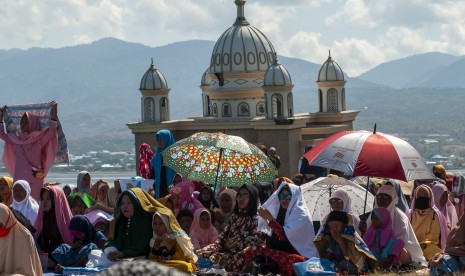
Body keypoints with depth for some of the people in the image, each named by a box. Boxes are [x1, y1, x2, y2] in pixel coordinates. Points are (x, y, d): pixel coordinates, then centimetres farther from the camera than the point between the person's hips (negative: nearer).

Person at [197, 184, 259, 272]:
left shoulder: (255, 221, -6)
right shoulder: (235, 217, 16)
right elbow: (222, 239, 12)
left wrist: (229, 261, -22)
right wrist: (204, 250, -6)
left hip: (238, 260, -6)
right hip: (226, 253, 6)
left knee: (214, 259, -30)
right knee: (200, 255, -17)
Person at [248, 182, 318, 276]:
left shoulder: (301, 216, -9)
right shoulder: (280, 212, 13)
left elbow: (286, 236, -22)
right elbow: (275, 239, 15)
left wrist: (269, 218, -19)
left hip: (301, 256, -7)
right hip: (281, 253, 7)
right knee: (251, 250, -13)